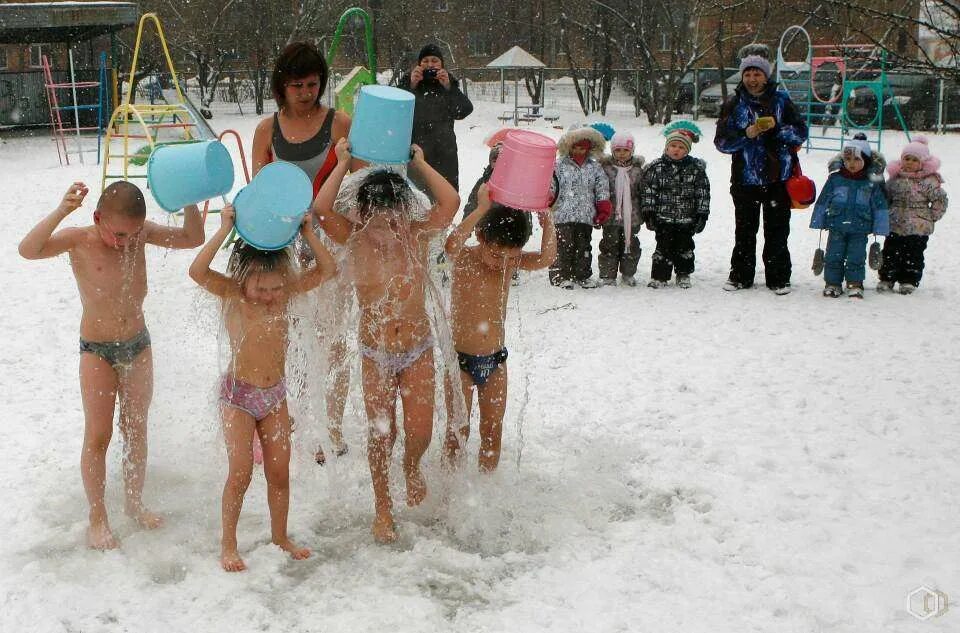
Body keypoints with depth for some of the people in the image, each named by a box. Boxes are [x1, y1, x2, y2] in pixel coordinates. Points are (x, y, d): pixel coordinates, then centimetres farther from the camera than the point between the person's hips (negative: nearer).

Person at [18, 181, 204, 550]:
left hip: (138, 344, 4)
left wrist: (189, 202, -22)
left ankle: (134, 503, 30)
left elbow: (193, 238, -5)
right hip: (97, 351, -4)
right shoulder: (78, 240, -18)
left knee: (136, 430, 14)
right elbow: (28, 250, -35)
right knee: (97, 436, 0)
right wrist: (60, 212, -47)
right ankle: (97, 520, 13)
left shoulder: (140, 234, -8)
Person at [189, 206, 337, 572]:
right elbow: (197, 271, -30)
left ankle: (280, 537, 27)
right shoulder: (231, 295, -13)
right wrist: (224, 230, -32)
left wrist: (307, 233, -14)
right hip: (238, 394, -4)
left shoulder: (287, 293, -2)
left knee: (280, 472, 10)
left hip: (275, 395, 4)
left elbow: (327, 270, -4)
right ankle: (228, 545, 14)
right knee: (241, 472, -2)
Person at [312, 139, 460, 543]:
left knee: (419, 430, 0)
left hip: (418, 350, 1)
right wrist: (343, 163, -21)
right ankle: (383, 507, 27)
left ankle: (411, 467, 38)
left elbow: (451, 202, -24)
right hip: (375, 354, -1)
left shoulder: (418, 236, -10)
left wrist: (419, 163, -15)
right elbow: (321, 209, -28)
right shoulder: (353, 240, -12)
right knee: (380, 433, 5)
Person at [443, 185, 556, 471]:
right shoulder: (464, 258, -16)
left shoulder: (511, 260, -4)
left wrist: (547, 219, -31)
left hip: (495, 360, 4)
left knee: (493, 432, 11)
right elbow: (451, 246, -40)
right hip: (461, 360, -4)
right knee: (457, 432, 4)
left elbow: (546, 258, -22)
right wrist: (482, 210, -43)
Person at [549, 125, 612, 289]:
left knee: (583, 246, 10)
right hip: (563, 215, -3)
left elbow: (602, 189, 12)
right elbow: (551, 188, -1)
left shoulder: (594, 167, 10)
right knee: (563, 246, -3)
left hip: (586, 215, 3)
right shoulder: (559, 165, 1)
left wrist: (604, 209, 6)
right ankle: (560, 276, 4)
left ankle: (582, 276, 20)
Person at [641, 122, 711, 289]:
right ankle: (659, 277, 8)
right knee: (664, 247, 0)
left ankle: (683, 275, 24)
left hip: (687, 219, 1)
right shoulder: (656, 167, -1)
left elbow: (703, 193, 2)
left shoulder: (696, 168, 0)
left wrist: (702, 215, -2)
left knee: (685, 247, 10)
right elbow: (648, 191, -1)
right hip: (663, 218, -1)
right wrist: (648, 213, -5)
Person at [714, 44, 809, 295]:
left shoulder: (781, 100, 5)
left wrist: (776, 128, -14)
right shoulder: (733, 105, 5)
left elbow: (801, 132, 3)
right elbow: (721, 141, -2)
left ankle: (779, 278, 12)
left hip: (778, 177, 0)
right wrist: (747, 134, -16)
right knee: (745, 231, 7)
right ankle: (741, 276, 18)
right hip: (746, 179, 0)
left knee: (777, 231, 4)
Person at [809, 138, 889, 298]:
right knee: (833, 256, 2)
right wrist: (817, 222, 8)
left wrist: (880, 229, 3)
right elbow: (822, 202, 9)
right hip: (836, 228, 1)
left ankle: (855, 284, 13)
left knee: (856, 257, 0)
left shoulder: (872, 184, 3)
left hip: (859, 231, -1)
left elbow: (880, 207, 6)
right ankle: (832, 283, 13)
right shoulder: (835, 179, 4)